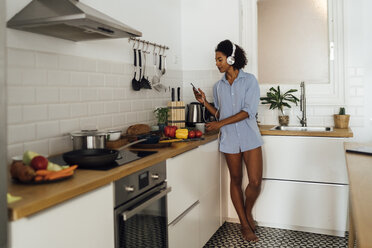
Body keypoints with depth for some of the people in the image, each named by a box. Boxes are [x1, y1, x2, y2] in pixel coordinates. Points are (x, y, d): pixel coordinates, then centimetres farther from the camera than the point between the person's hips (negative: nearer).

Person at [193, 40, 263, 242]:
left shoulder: (249, 80, -3)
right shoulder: (218, 86, 10)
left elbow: (248, 111, -13)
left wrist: (221, 123, -16)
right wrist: (204, 102, 1)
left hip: (249, 137, -3)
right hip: (230, 139, 3)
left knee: (255, 181, -7)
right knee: (236, 180, 9)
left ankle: (248, 212, 24)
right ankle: (244, 224, 23)